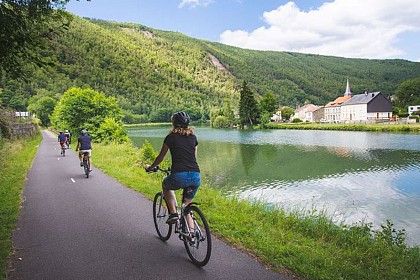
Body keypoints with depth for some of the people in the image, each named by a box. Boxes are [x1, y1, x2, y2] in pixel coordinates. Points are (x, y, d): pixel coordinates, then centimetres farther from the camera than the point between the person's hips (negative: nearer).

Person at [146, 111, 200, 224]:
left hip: (179, 176, -4)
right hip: (196, 177, 4)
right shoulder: (193, 137, 16)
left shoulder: (171, 137, 6)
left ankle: (173, 213, 17)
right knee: (187, 206, 23)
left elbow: (160, 157, 16)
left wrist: (150, 167, 34)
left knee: (166, 185, 31)